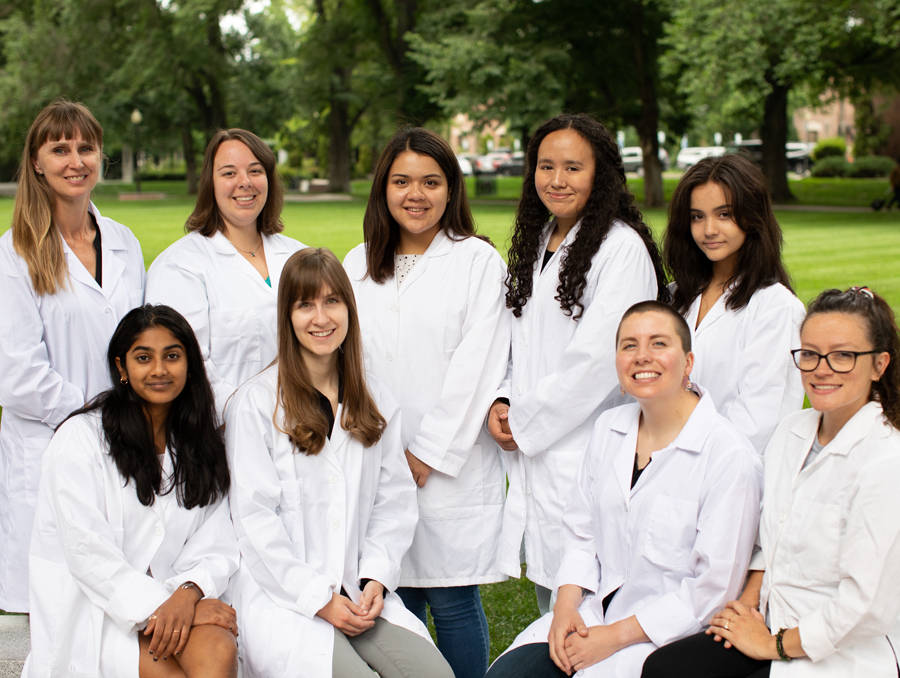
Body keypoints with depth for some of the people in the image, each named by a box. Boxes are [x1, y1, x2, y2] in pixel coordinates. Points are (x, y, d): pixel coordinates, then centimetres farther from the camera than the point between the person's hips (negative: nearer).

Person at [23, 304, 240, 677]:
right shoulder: (80, 437, -2)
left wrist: (188, 593, -18)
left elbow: (215, 548, 5)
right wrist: (164, 606, -20)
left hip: (168, 596, 4)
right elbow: (88, 554, -10)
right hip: (89, 615, -3)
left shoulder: (200, 445, 14)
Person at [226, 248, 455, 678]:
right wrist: (319, 599, -10)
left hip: (359, 593, 4)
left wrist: (376, 580, -5)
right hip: (283, 596, -4)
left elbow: (394, 501, 10)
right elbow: (254, 517, -7)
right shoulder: (255, 403, -4)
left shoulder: (375, 400, 13)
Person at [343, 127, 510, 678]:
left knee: (452, 600, 0)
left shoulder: (478, 261, -1)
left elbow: (476, 368, -8)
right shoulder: (359, 266, 13)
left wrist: (428, 453, -10)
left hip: (450, 465, -4)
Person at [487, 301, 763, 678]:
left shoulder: (731, 457, -14)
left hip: (666, 634, -5)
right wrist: (566, 604, -6)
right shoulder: (608, 428, 7)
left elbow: (715, 586, -14)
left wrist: (616, 635, -15)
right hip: (593, 611, 6)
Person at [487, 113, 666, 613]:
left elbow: (598, 357, -18)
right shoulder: (537, 242, 14)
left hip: (588, 452, -8)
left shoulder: (622, 248, -12)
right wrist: (501, 402, 3)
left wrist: (524, 422, -10)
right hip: (532, 453, 8)